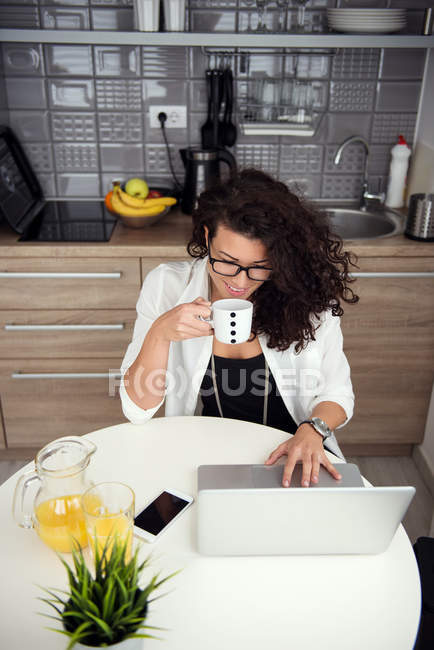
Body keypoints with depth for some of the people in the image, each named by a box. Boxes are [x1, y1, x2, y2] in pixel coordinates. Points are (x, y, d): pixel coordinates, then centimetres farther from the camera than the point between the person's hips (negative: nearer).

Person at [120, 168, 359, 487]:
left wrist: (313, 429, -20)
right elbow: (138, 409, -9)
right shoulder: (166, 286, -9)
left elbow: (337, 393, 1)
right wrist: (160, 334, -26)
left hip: (290, 461, 1)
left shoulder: (307, 295, -9)